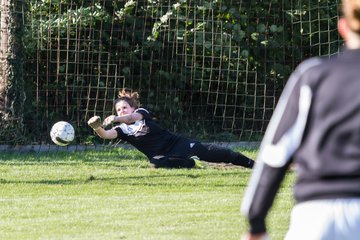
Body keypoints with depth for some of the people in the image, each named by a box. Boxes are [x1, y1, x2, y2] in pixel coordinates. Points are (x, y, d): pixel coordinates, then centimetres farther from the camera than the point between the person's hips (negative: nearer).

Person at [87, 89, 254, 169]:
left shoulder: (142, 113, -6)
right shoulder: (122, 129, -2)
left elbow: (133, 117, -31)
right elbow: (106, 135, -24)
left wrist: (114, 119, -52)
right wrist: (97, 127, -48)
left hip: (177, 143, -1)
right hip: (162, 155, 1)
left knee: (212, 153, -7)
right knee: (156, 162, -37)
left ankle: (252, 164, 4)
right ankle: (190, 163, -15)